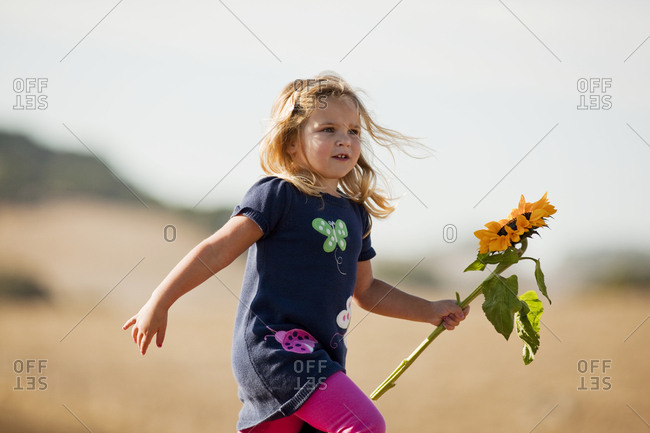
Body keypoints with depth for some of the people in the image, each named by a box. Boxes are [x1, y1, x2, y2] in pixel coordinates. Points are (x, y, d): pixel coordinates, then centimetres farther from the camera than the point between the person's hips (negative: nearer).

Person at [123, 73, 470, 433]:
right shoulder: (277, 195, -5)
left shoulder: (355, 213, 17)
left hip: (318, 356, 8)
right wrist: (158, 303, -10)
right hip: (272, 343, -8)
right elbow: (217, 251, -7)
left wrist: (431, 311, 27)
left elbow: (365, 291, 29)